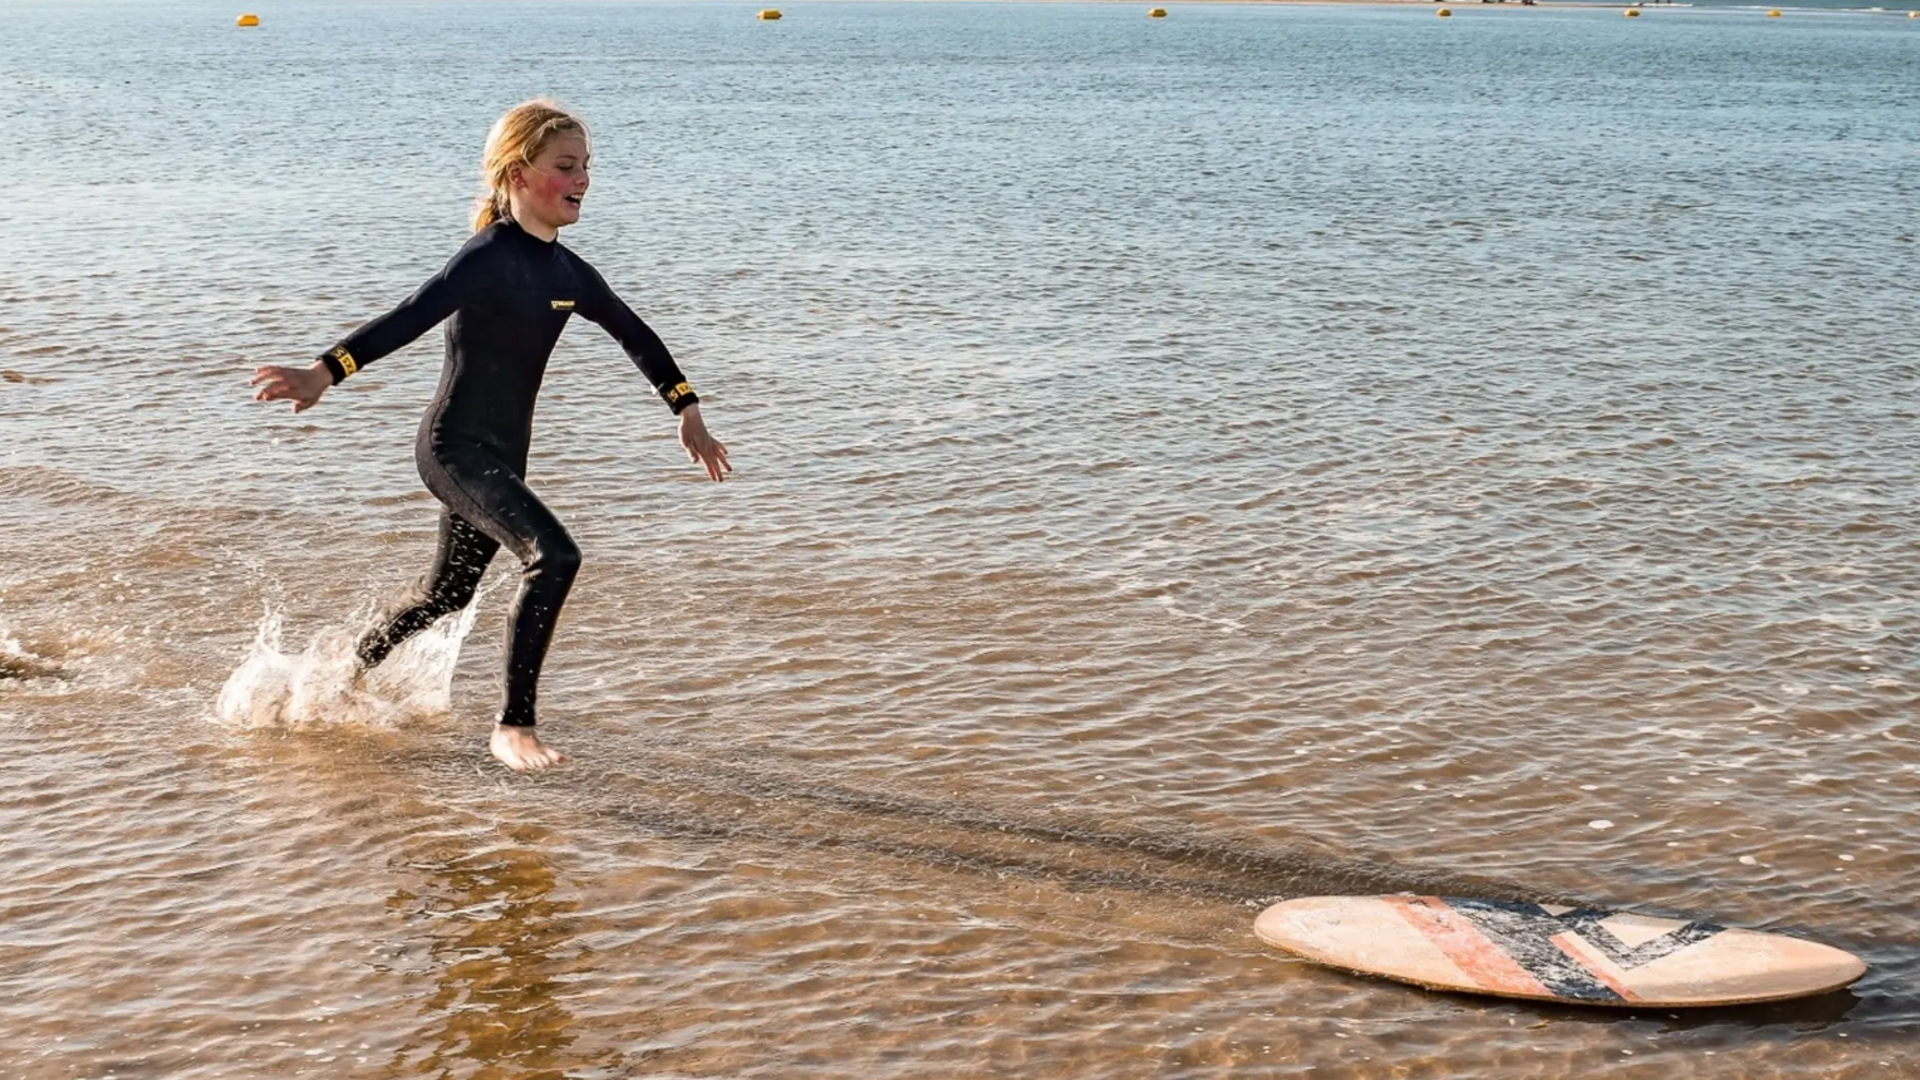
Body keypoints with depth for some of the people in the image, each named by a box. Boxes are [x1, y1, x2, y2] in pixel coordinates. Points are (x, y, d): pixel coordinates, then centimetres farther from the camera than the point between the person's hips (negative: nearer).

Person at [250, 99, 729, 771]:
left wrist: (689, 414, 22)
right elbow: (411, 318, -29)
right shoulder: (491, 256, -17)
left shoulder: (568, 272, 7)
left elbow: (635, 336, 20)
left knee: (449, 593, 22)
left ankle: (347, 674, 47)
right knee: (553, 558, -25)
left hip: (502, 455, 9)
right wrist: (324, 373, -39)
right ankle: (513, 726, -17)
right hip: (454, 447, -9)